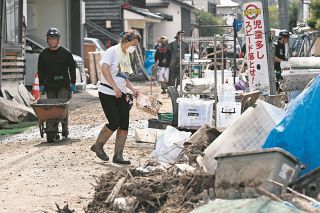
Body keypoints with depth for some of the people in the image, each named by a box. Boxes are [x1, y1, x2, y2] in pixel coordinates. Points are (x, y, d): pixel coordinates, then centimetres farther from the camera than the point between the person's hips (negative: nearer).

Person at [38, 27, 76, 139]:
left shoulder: (66, 53, 3)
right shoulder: (43, 54, 8)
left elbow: (72, 68, 7)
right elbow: (40, 70, 14)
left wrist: (73, 83, 3)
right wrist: (41, 84, 8)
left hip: (63, 85, -2)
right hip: (50, 86, 2)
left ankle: (65, 128, 0)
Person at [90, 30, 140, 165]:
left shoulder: (126, 56, 17)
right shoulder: (112, 51, -8)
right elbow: (104, 69, -21)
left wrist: (133, 89, 7)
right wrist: (115, 87, -27)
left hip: (121, 95, 8)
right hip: (107, 93, -8)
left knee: (124, 125, 0)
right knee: (114, 122, -13)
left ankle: (118, 155, 6)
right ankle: (98, 146, 10)